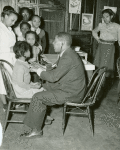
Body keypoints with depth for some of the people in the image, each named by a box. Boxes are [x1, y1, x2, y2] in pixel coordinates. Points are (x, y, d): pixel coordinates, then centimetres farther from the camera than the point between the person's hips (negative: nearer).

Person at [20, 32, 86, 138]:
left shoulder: (68, 58, -25)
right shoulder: (67, 54, 9)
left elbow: (53, 77, -25)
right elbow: (56, 71, 17)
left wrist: (38, 70, -10)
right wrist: (43, 69, 3)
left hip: (71, 93, -10)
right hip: (70, 88, 10)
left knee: (38, 98, -13)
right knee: (43, 87, 17)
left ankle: (36, 130, -1)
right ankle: (41, 114, 26)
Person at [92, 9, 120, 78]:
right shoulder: (101, 25, 7)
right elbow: (94, 31, 26)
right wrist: (97, 38, 12)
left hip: (110, 47, -3)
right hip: (101, 47, 3)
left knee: (108, 67, -6)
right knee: (99, 66, 5)